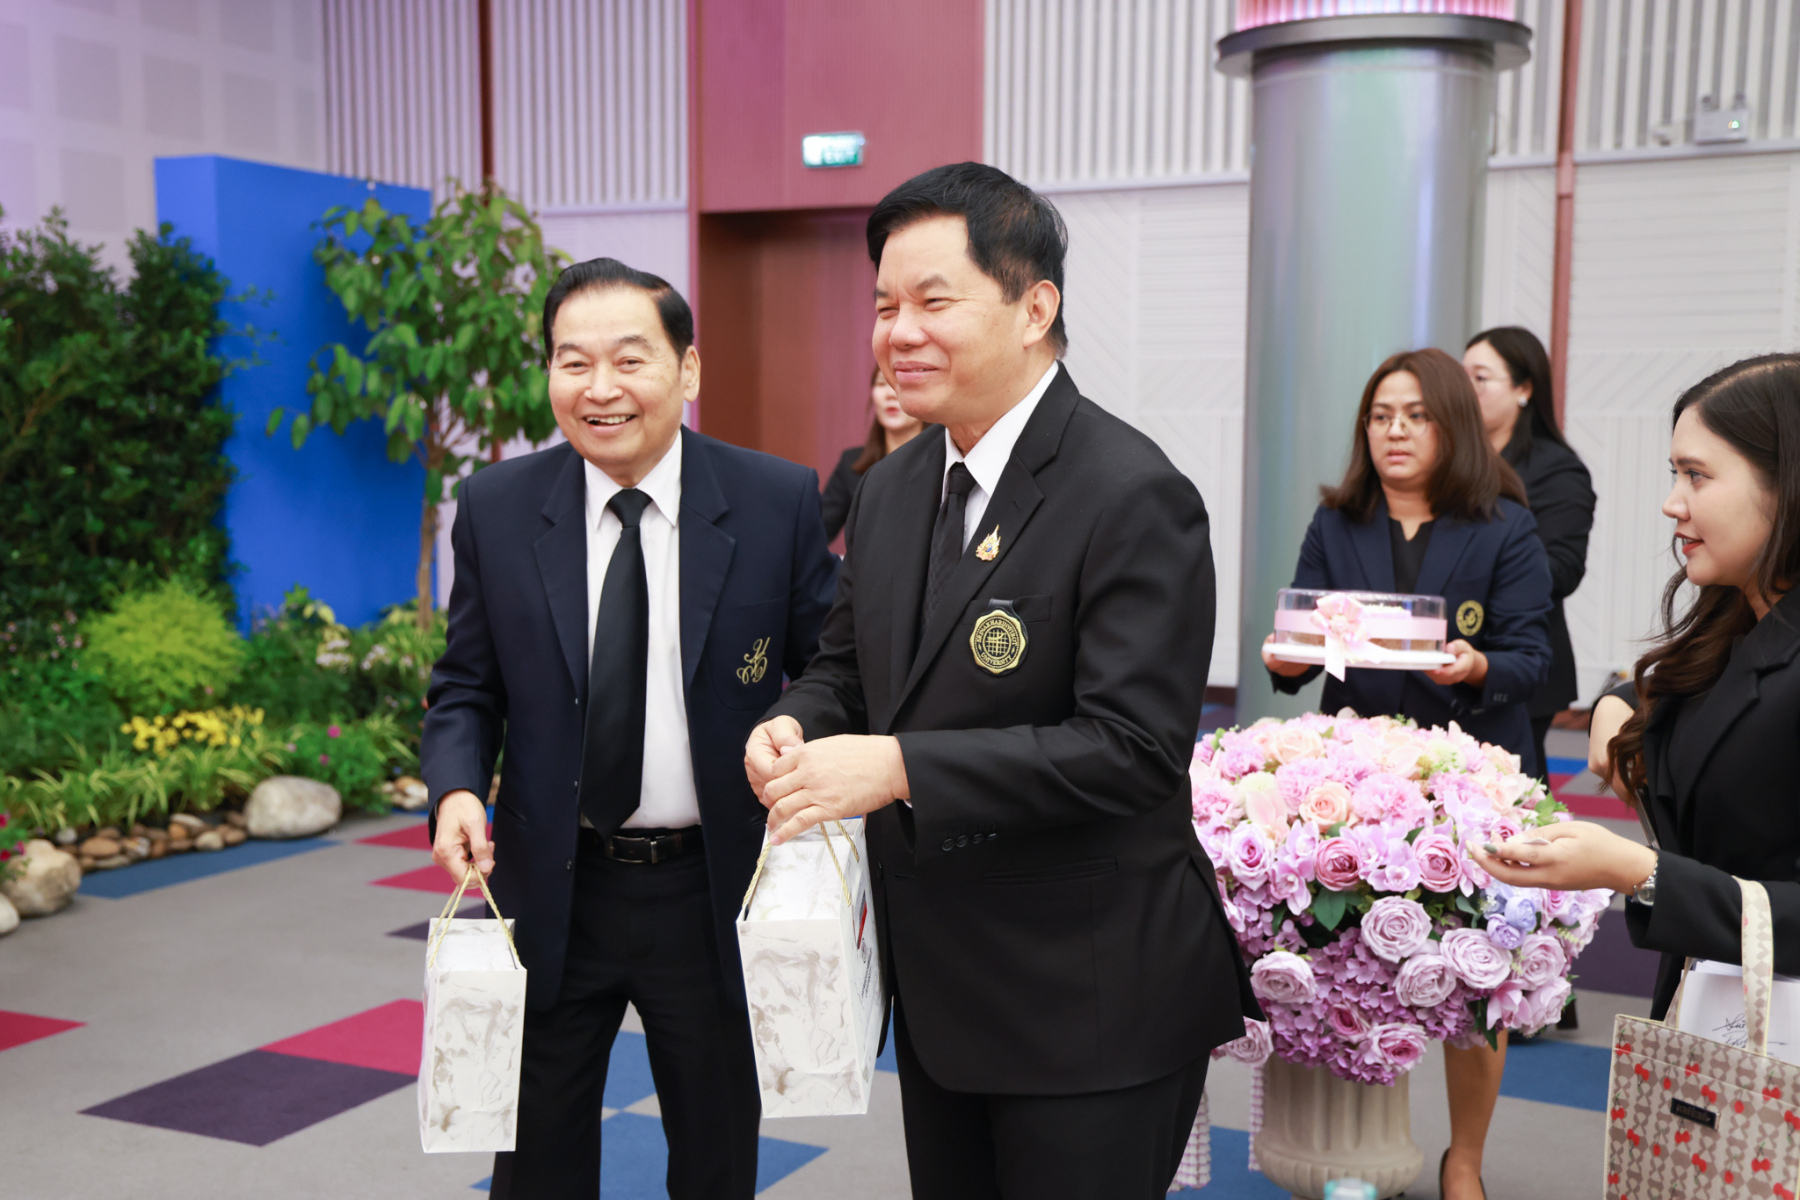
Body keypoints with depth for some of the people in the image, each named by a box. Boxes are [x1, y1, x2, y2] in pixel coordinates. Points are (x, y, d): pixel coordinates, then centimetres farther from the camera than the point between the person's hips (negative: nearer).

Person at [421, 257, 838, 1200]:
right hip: (551, 892, 1)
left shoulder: (780, 503, -9)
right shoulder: (494, 510, -3)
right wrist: (456, 787, -15)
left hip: (716, 894, -1)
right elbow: (466, 688, 5)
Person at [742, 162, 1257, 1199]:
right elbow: (848, 662, 17)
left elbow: (1134, 747, -25)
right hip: (935, 994, 8)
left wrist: (899, 766, -27)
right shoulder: (890, 491, 7)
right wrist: (798, 724, -7)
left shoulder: (1135, 498, -19)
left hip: (1090, 1007, -7)